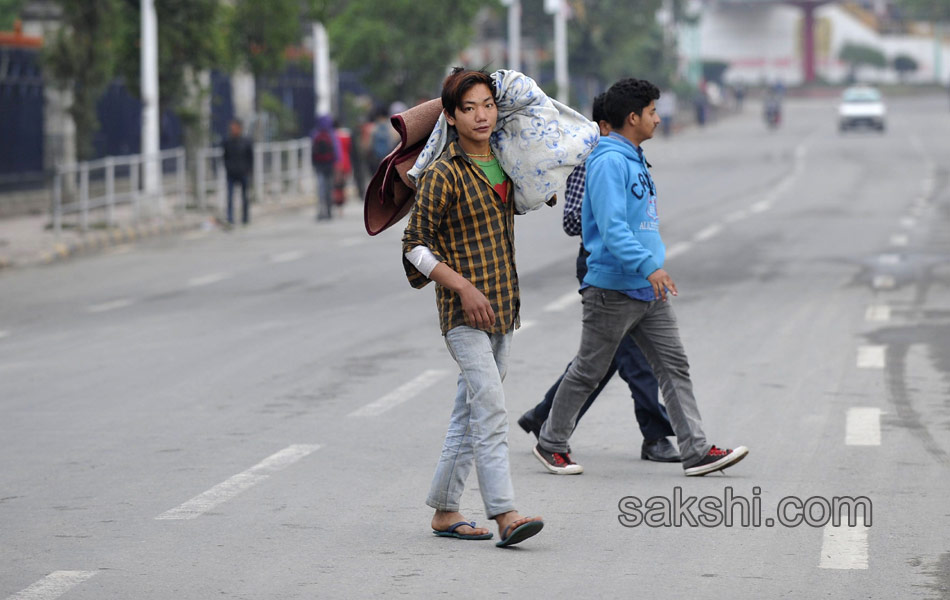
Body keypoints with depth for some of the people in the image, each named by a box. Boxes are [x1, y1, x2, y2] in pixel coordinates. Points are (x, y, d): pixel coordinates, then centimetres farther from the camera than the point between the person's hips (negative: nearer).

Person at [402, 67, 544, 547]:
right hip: (464, 310, -7)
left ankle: (444, 511, 17)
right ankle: (504, 515, -22)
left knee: (470, 412, 11)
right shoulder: (444, 175, -12)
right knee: (490, 409, -17)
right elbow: (415, 245, -11)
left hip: (502, 305, 7)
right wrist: (464, 287, -19)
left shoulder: (501, 161, 10)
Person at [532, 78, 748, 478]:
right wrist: (649, 266, -34)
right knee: (588, 372, 4)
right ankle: (552, 443, 19)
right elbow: (611, 226, -27)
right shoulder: (608, 162, -17)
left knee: (674, 367, 2)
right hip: (613, 290, -9)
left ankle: (696, 451, 1)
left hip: (649, 293, 9)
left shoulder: (634, 159, 14)